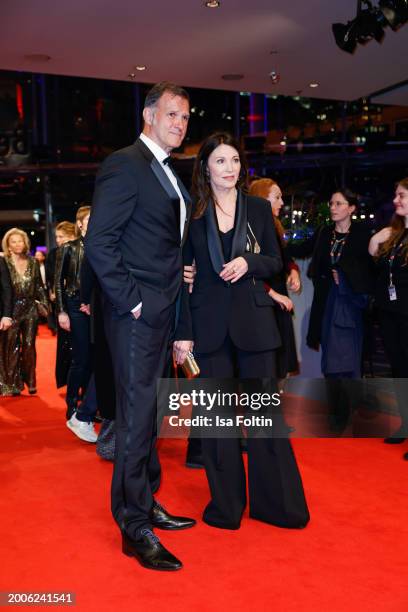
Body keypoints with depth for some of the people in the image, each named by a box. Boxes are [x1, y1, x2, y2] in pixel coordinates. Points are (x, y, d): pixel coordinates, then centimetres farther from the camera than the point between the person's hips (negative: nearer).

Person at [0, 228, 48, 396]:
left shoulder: (32, 262, 8)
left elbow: (39, 285, 13)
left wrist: (43, 303, 6)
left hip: (30, 309, 3)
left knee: (29, 346, 3)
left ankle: (30, 381, 15)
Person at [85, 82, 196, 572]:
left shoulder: (167, 173, 17)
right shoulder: (125, 164, -11)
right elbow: (98, 243, -18)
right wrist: (133, 301, -18)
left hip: (161, 314, 9)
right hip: (136, 315, -9)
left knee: (147, 414, 17)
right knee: (136, 417, -2)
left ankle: (146, 504, 31)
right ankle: (135, 528, 11)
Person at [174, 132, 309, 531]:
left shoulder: (259, 209, 6)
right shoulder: (192, 214, 3)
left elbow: (275, 261, 10)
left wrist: (249, 263, -13)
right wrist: (183, 333, -4)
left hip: (254, 321, 1)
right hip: (209, 323, 0)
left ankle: (275, 502, 18)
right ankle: (225, 504, 19)